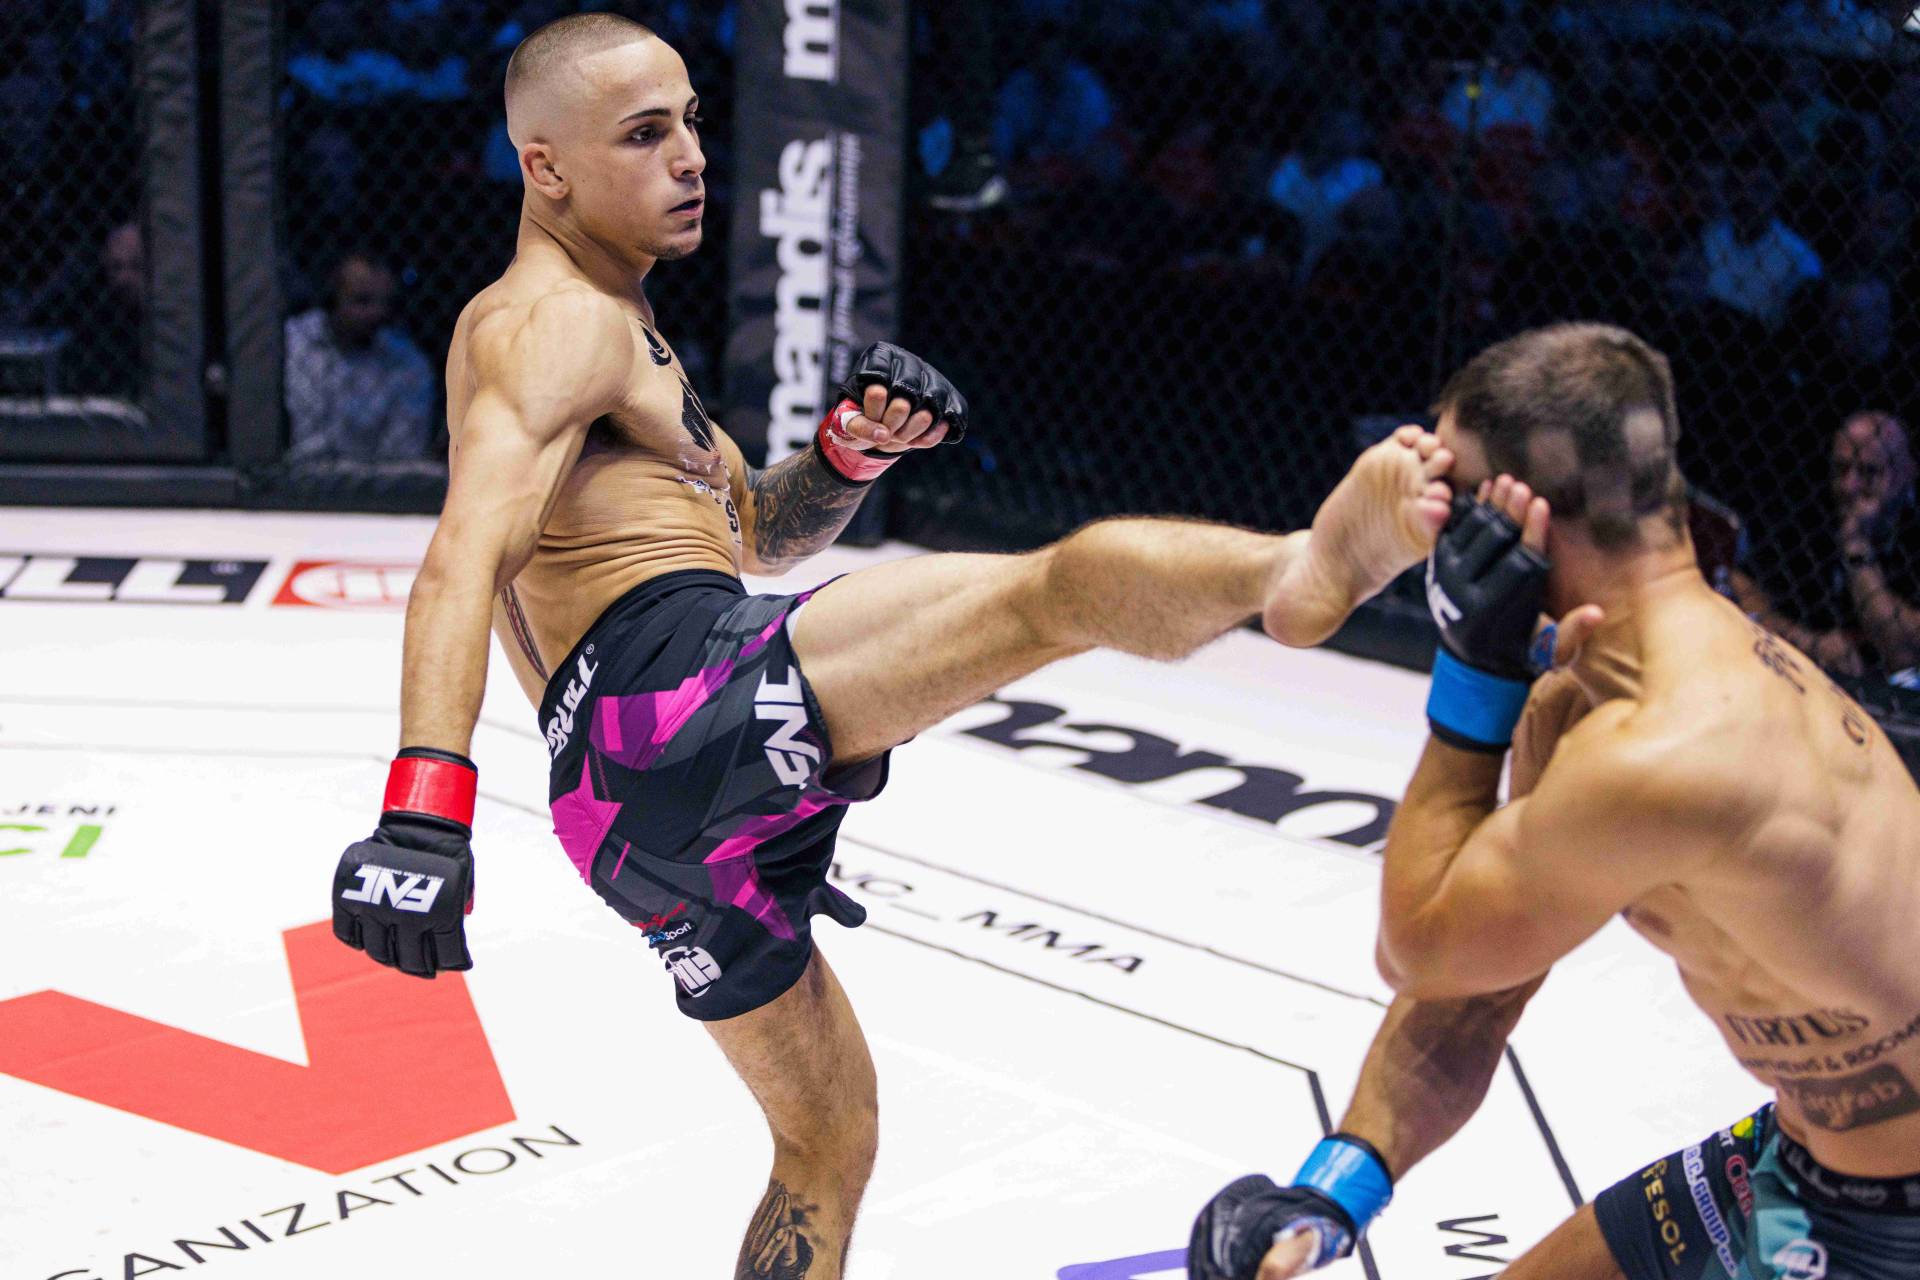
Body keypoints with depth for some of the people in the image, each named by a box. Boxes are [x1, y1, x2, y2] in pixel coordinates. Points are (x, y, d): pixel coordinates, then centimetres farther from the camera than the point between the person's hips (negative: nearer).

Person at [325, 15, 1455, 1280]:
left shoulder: (613, 332, 31)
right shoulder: (557, 321, -1)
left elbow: (762, 531, 32)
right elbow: (468, 553, -19)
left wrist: (852, 448, 9)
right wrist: (425, 802, -34)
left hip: (650, 822, 10)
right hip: (670, 699, -10)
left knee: (830, 1140, 21)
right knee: (1058, 588, -29)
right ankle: (1311, 563, -57)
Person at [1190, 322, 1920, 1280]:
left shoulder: (1658, 757, -32)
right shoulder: (1581, 704, -2)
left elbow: (1420, 945, -17)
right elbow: (1467, 982, 3)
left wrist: (1471, 678, -17)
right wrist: (1331, 1188, -8)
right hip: (1808, 1158, 8)